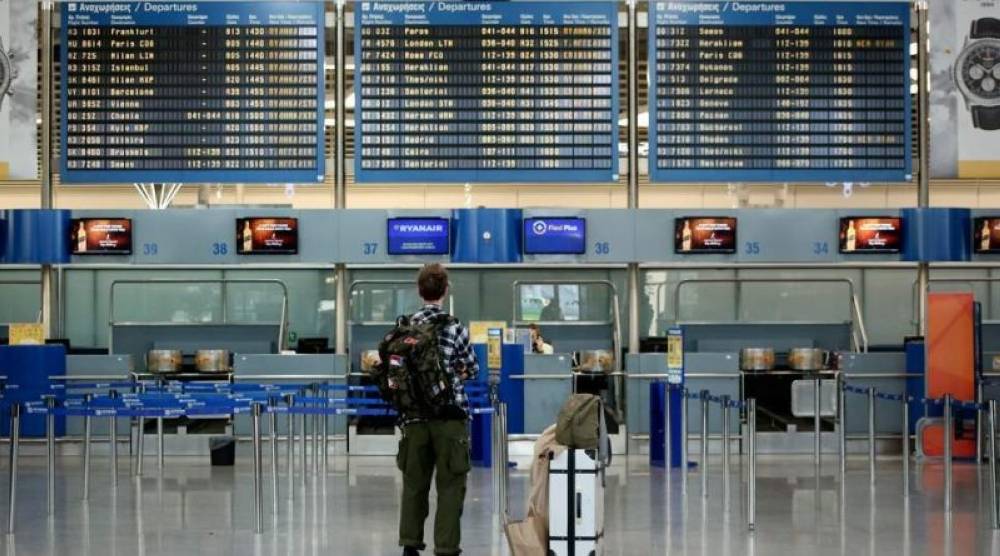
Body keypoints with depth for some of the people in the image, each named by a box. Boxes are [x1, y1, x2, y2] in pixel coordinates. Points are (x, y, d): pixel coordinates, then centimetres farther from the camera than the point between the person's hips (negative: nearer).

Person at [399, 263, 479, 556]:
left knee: (414, 481, 13)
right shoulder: (455, 327, -7)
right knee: (450, 485, 2)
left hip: (415, 415, 4)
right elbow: (472, 370, 3)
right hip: (449, 415, -4)